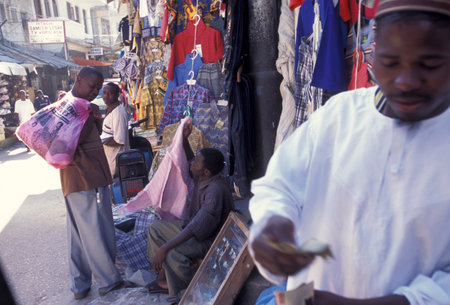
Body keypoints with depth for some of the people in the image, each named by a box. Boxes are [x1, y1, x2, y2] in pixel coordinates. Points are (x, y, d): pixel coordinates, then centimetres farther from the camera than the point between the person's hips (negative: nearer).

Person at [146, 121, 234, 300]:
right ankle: (166, 277, 15)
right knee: (155, 228, 10)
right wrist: (184, 139, 2)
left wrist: (164, 248, -35)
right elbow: (190, 161, 18)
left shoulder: (216, 190, -33)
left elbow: (196, 228, -36)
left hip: (210, 239, -10)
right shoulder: (202, 176, -5)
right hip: (195, 228, 10)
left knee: (171, 253, -33)